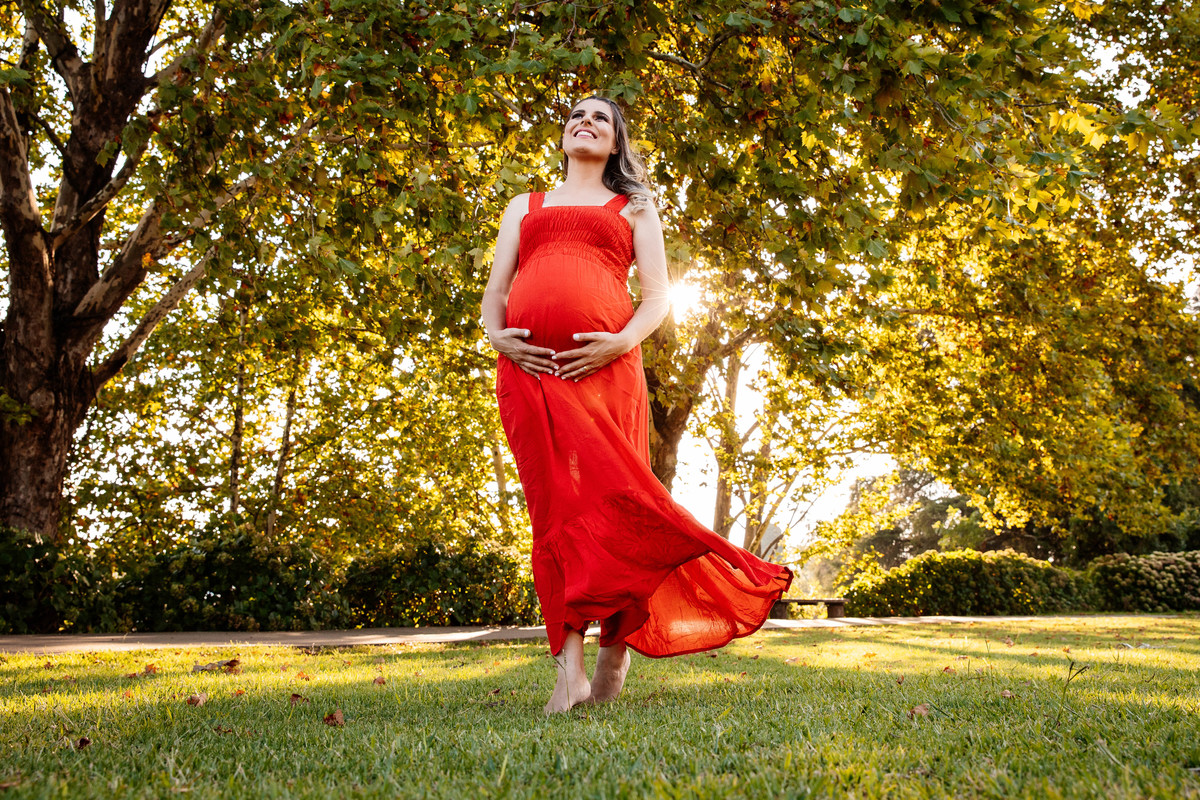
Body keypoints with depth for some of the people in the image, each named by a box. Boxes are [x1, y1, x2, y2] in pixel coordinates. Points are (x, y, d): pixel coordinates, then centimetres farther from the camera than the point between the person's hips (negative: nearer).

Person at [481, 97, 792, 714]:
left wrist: (622, 342, -10)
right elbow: (494, 290, 19)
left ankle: (614, 659, 3)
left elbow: (658, 296, 10)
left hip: (602, 366, -1)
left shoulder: (633, 207, 23)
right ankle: (569, 672, -7)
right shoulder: (524, 207, 29)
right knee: (553, 506, -5)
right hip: (527, 364, 2)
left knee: (613, 498, -8)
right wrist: (495, 334, -4)